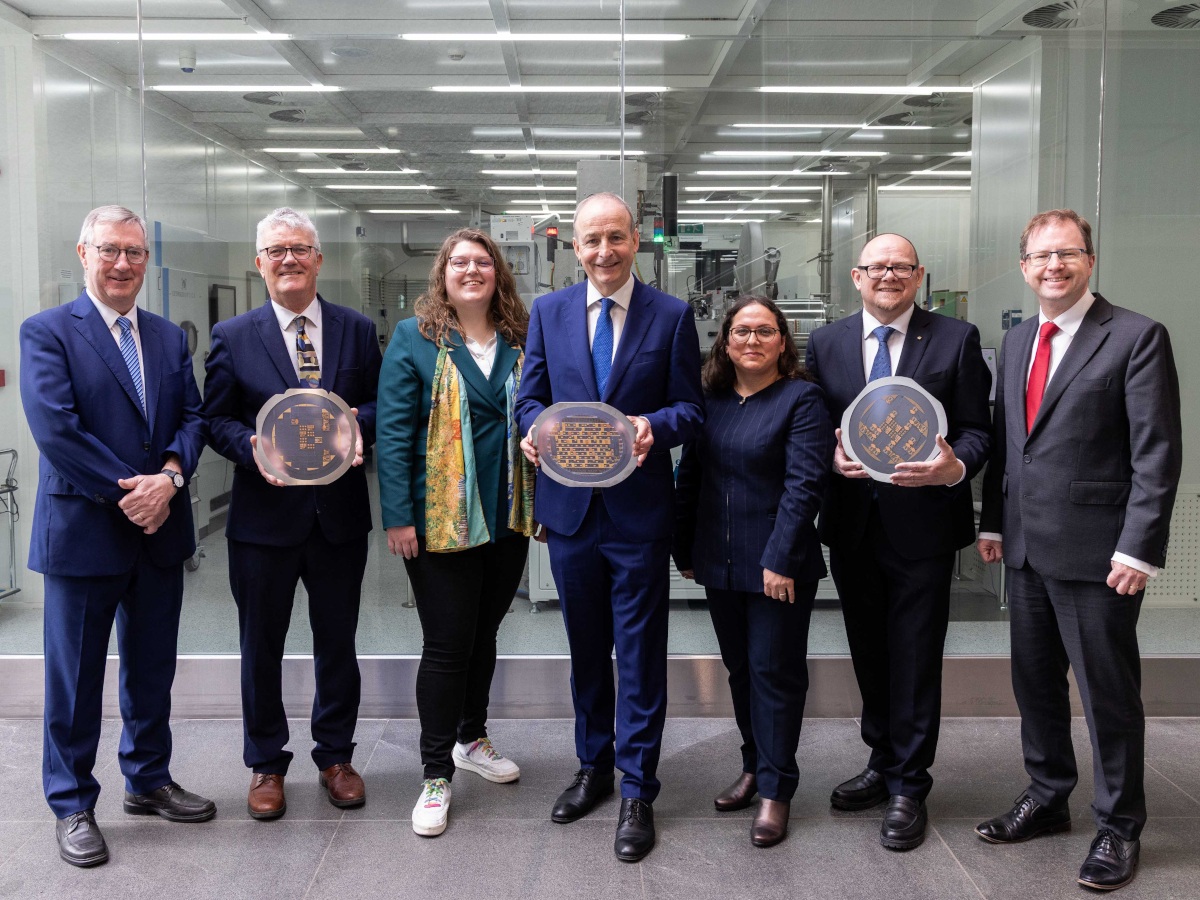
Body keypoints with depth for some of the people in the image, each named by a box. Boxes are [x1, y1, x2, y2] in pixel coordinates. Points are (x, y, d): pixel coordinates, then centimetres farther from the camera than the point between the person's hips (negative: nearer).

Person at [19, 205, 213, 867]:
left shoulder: (169, 337, 11)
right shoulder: (46, 332, -6)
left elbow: (192, 416, 5)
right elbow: (54, 429, -15)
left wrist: (169, 477, -14)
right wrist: (128, 491, -16)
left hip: (160, 532, 5)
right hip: (82, 532, -5)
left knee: (152, 669, 17)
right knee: (75, 677, 7)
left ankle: (148, 780, 34)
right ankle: (72, 805, 22)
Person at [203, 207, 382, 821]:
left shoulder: (357, 330, 4)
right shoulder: (232, 337, 1)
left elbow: (381, 401, 6)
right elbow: (216, 419, 1)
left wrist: (359, 427, -17)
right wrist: (254, 448, -19)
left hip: (340, 514, 1)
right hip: (264, 516, -1)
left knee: (337, 643, 13)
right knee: (261, 648, 10)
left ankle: (336, 756, 31)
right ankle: (266, 765, 28)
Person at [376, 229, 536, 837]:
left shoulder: (520, 340, 8)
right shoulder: (414, 337, -4)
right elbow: (393, 430, -8)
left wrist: (543, 504, 3)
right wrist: (397, 516, -14)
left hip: (509, 516, 4)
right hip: (441, 519, -4)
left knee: (483, 633, 18)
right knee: (447, 645, 0)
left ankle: (472, 740, 37)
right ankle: (437, 776, 13)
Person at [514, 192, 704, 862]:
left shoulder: (673, 315, -1)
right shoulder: (549, 311, 6)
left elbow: (691, 408, -2)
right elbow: (531, 397, 9)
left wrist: (655, 425, -23)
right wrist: (535, 429, -14)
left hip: (639, 510, -3)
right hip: (570, 504, 3)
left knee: (640, 654, 2)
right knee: (586, 649, 16)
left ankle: (638, 793, 15)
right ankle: (595, 766, 34)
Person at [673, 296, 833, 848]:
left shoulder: (802, 399, -7)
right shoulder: (710, 400, 9)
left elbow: (803, 485, -14)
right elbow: (689, 478, 13)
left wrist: (780, 560, -19)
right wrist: (684, 550, 10)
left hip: (778, 566, -5)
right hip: (720, 565, 6)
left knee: (775, 673, 2)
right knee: (739, 670, 15)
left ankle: (775, 791, 12)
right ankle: (754, 767, 30)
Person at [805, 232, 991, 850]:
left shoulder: (957, 340, -1)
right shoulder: (825, 342, 6)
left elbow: (976, 429, -2)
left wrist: (954, 467, -23)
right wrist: (832, 457, -14)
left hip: (922, 525, -3)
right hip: (852, 525, 3)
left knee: (915, 658, 4)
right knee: (870, 654, 16)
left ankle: (908, 787, 18)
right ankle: (883, 763, 34)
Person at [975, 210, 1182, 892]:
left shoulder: (1137, 337, -9)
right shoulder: (1017, 342, 12)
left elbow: (1158, 452, -13)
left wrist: (1139, 549, -18)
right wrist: (993, 522, 12)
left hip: (1096, 553, -6)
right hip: (1027, 550, 7)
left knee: (1109, 693, 5)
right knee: (1035, 681, 17)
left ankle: (1119, 826, 23)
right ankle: (1048, 798, 35)